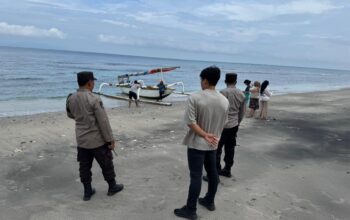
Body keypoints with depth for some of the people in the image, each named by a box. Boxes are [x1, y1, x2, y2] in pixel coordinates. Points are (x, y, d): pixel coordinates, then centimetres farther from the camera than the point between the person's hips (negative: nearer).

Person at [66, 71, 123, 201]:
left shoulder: (71, 98, -1)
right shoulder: (94, 99, -22)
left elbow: (70, 115, 18)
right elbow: (103, 122, -20)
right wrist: (110, 139, -12)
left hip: (81, 140, 6)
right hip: (97, 140, -6)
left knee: (84, 166, 15)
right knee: (106, 164, 12)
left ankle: (87, 192, 25)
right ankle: (112, 187, 28)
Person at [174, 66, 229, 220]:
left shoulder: (195, 98, -17)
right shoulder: (224, 101, -1)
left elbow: (190, 122, -21)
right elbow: (223, 124, 8)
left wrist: (205, 135, -15)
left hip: (197, 143, -5)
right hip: (213, 144, 6)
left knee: (196, 176, 0)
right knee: (212, 172, 17)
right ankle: (209, 201, 34)